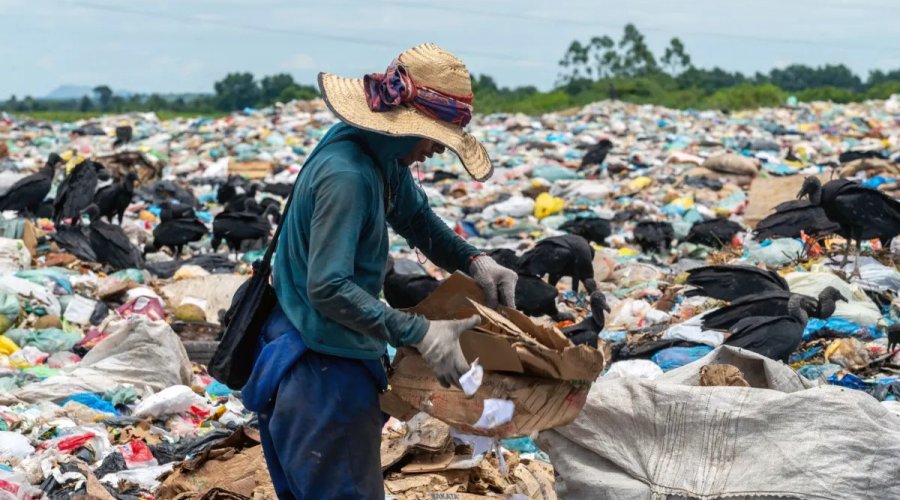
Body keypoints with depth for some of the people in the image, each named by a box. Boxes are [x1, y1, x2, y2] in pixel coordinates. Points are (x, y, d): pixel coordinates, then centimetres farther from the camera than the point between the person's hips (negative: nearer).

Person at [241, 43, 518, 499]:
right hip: (322, 372, -10)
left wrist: (473, 261, -2)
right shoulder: (347, 175, -28)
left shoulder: (382, 155, 1)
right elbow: (328, 288, -32)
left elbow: (419, 219, 16)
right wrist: (419, 334, -31)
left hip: (342, 358, 10)